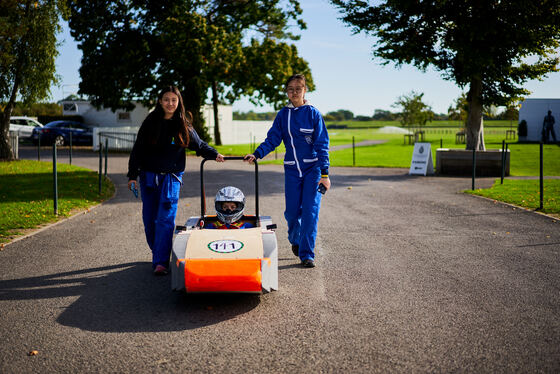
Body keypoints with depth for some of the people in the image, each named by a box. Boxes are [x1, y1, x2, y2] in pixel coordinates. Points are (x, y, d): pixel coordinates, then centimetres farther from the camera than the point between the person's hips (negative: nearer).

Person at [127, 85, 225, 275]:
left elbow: (199, 145, 12)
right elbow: (138, 150, 5)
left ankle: (161, 262, -11)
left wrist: (214, 154, -6)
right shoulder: (150, 123, 2)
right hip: (148, 176, 2)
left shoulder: (184, 126, 2)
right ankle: (157, 252, 28)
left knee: (165, 220, -11)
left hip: (171, 178, -2)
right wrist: (132, 175, 2)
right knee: (149, 219, 8)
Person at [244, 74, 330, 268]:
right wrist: (256, 154, -14)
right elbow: (272, 139, 4)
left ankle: (307, 254, -1)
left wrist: (325, 174, -11)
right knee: (292, 211, 4)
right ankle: (295, 240, 34)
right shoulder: (283, 114, 6)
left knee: (310, 211, -8)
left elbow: (322, 144, -5)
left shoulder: (313, 113, -3)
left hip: (313, 168, -3)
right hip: (292, 169, 3)